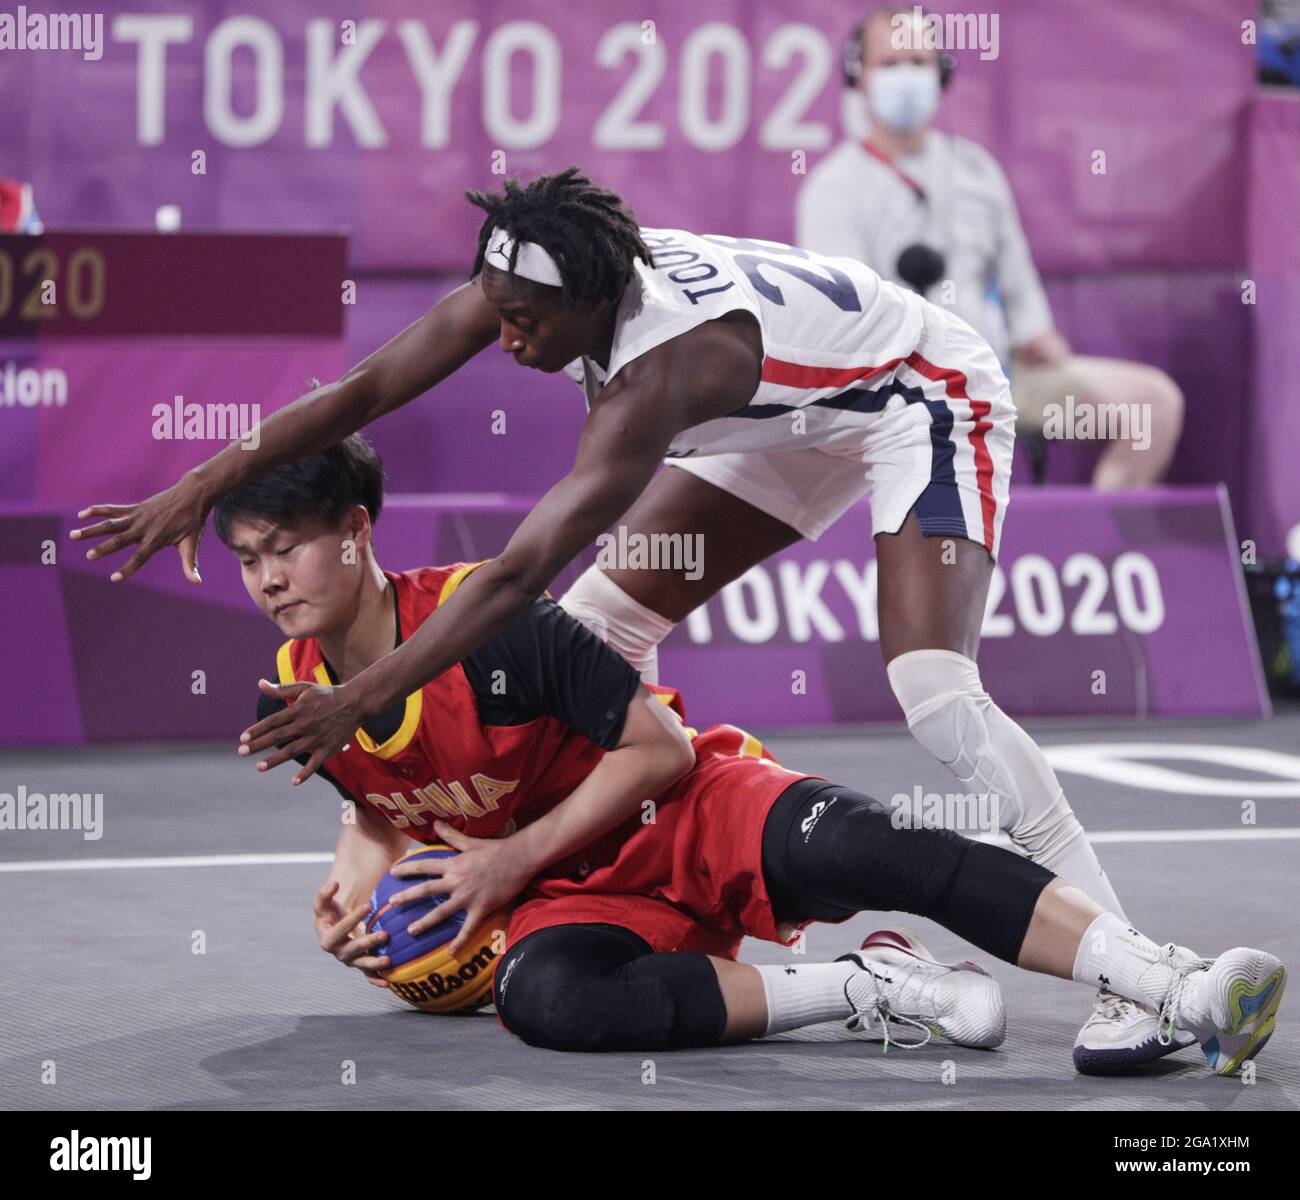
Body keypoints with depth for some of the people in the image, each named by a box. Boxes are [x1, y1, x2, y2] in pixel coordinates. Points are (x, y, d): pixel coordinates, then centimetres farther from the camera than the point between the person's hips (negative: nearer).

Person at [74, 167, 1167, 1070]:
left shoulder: (661, 368, -40)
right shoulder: (533, 277, -19)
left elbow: (522, 572, -45)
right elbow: (364, 392, -14)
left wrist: (358, 701, -48)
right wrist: (204, 485, -19)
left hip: (926, 398, -9)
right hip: (801, 418, 9)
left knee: (934, 691, -27)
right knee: (600, 623, 3)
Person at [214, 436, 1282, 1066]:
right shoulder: (294, 701, 1)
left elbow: (658, 747, -14)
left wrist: (514, 857, -17)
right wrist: (354, 895, 2)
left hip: (690, 811, -4)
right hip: (579, 891, 4)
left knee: (855, 845, -35)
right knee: (541, 999, -35)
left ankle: (1187, 992, -42)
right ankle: (864, 990, -24)